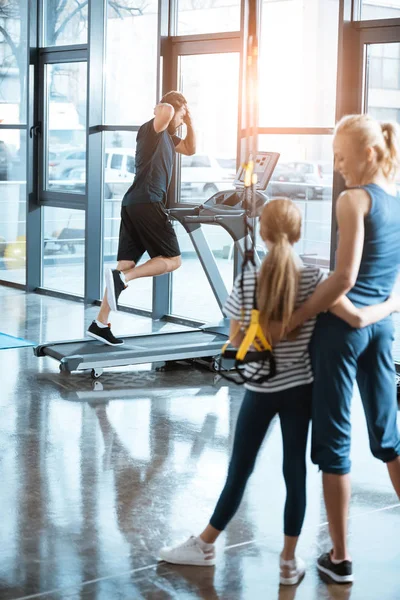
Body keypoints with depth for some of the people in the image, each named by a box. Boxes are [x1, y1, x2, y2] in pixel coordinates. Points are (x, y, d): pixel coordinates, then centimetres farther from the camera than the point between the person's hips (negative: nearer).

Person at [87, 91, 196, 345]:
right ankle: (121, 278, -21)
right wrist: (161, 109, -4)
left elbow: (190, 149, 35)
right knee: (172, 260, -5)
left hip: (133, 204, 9)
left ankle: (100, 324, 1)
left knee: (126, 264, 4)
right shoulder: (152, 129, -6)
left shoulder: (168, 136, 23)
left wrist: (190, 123, 21)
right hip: (147, 203, -9)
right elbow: (166, 109, -27)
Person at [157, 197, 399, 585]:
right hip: (299, 389, 1)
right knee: (295, 470, 9)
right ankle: (289, 562, 16)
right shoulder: (314, 280, -10)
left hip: (260, 390, -1)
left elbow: (236, 341, -5)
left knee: (239, 470, 11)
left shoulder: (248, 282, -11)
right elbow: (357, 318, -17)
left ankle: (204, 546, 24)